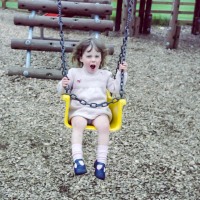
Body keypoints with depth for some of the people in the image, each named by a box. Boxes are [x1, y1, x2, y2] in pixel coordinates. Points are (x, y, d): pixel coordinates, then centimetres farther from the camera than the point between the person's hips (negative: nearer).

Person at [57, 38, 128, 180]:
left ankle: (101, 161, -25)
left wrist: (121, 73, 7)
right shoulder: (74, 73, 12)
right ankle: (78, 159, -37)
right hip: (79, 109, -1)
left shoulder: (105, 74, 18)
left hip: (100, 109, 1)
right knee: (78, 124, -35)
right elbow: (62, 92, 13)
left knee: (104, 125, -31)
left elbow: (116, 89, 15)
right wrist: (62, 86, -11)